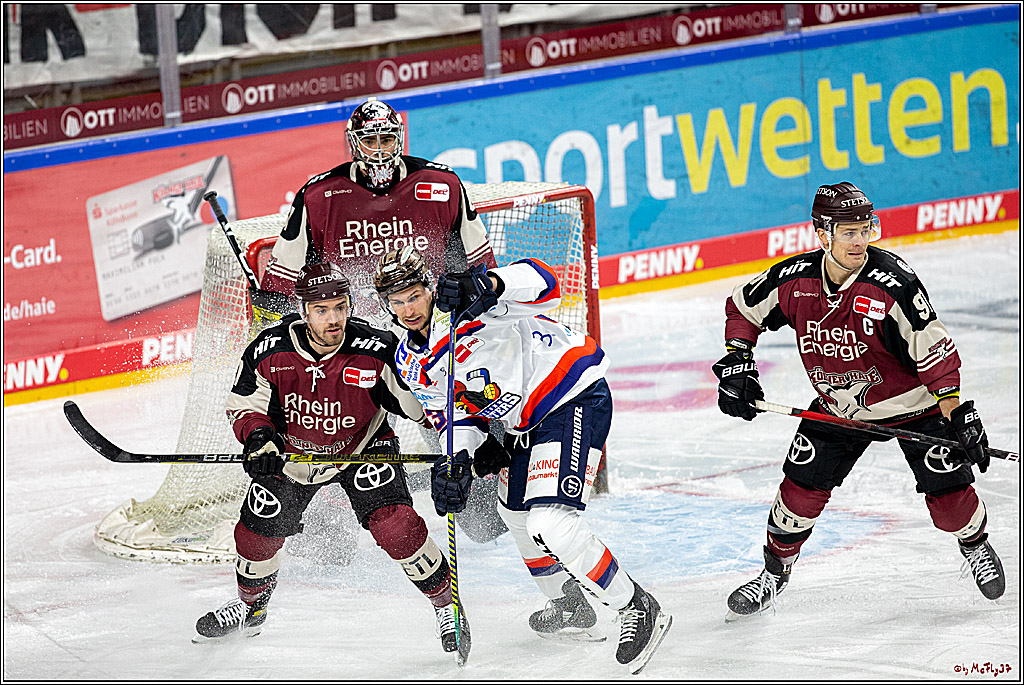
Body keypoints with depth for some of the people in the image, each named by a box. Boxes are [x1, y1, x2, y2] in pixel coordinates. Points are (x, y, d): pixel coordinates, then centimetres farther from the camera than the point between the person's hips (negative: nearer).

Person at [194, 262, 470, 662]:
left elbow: (422, 402, -21)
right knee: (258, 532, 8)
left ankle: (446, 604, -2)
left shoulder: (374, 352, -30)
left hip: (363, 447, -3)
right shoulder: (269, 352, -24)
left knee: (392, 523, -23)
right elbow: (243, 403, -9)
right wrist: (258, 436, -28)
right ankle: (251, 607, 40)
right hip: (292, 453, 3)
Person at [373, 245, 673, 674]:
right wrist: (458, 459, -12)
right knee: (514, 509, 27)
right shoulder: (410, 362, 6)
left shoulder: (464, 303, -20)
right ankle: (571, 607, 46)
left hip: (574, 397, -10)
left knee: (550, 522, -21)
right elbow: (453, 412, 8)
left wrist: (491, 284, -52)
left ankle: (639, 610, -9)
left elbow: (542, 285, -34)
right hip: (531, 421, 11)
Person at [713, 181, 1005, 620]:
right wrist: (736, 362, -5)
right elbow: (743, 306, 4)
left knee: (947, 493, -5)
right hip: (838, 405, 3)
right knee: (802, 487, -2)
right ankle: (775, 572, 20)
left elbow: (933, 348, -24)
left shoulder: (892, 282, -29)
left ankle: (975, 545, 28)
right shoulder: (793, 280, -16)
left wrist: (957, 412, -24)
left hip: (913, 403, -3)